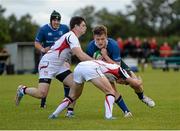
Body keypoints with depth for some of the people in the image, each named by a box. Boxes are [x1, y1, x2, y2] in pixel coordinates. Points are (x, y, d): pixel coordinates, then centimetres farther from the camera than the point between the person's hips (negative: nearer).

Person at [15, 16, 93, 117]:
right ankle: (23, 90, 11)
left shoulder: (74, 38, 11)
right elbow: (81, 56, -29)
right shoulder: (71, 36, -20)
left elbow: (81, 56, 8)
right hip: (48, 63, -10)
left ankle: (70, 111, 1)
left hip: (59, 65, 10)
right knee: (42, 93, -17)